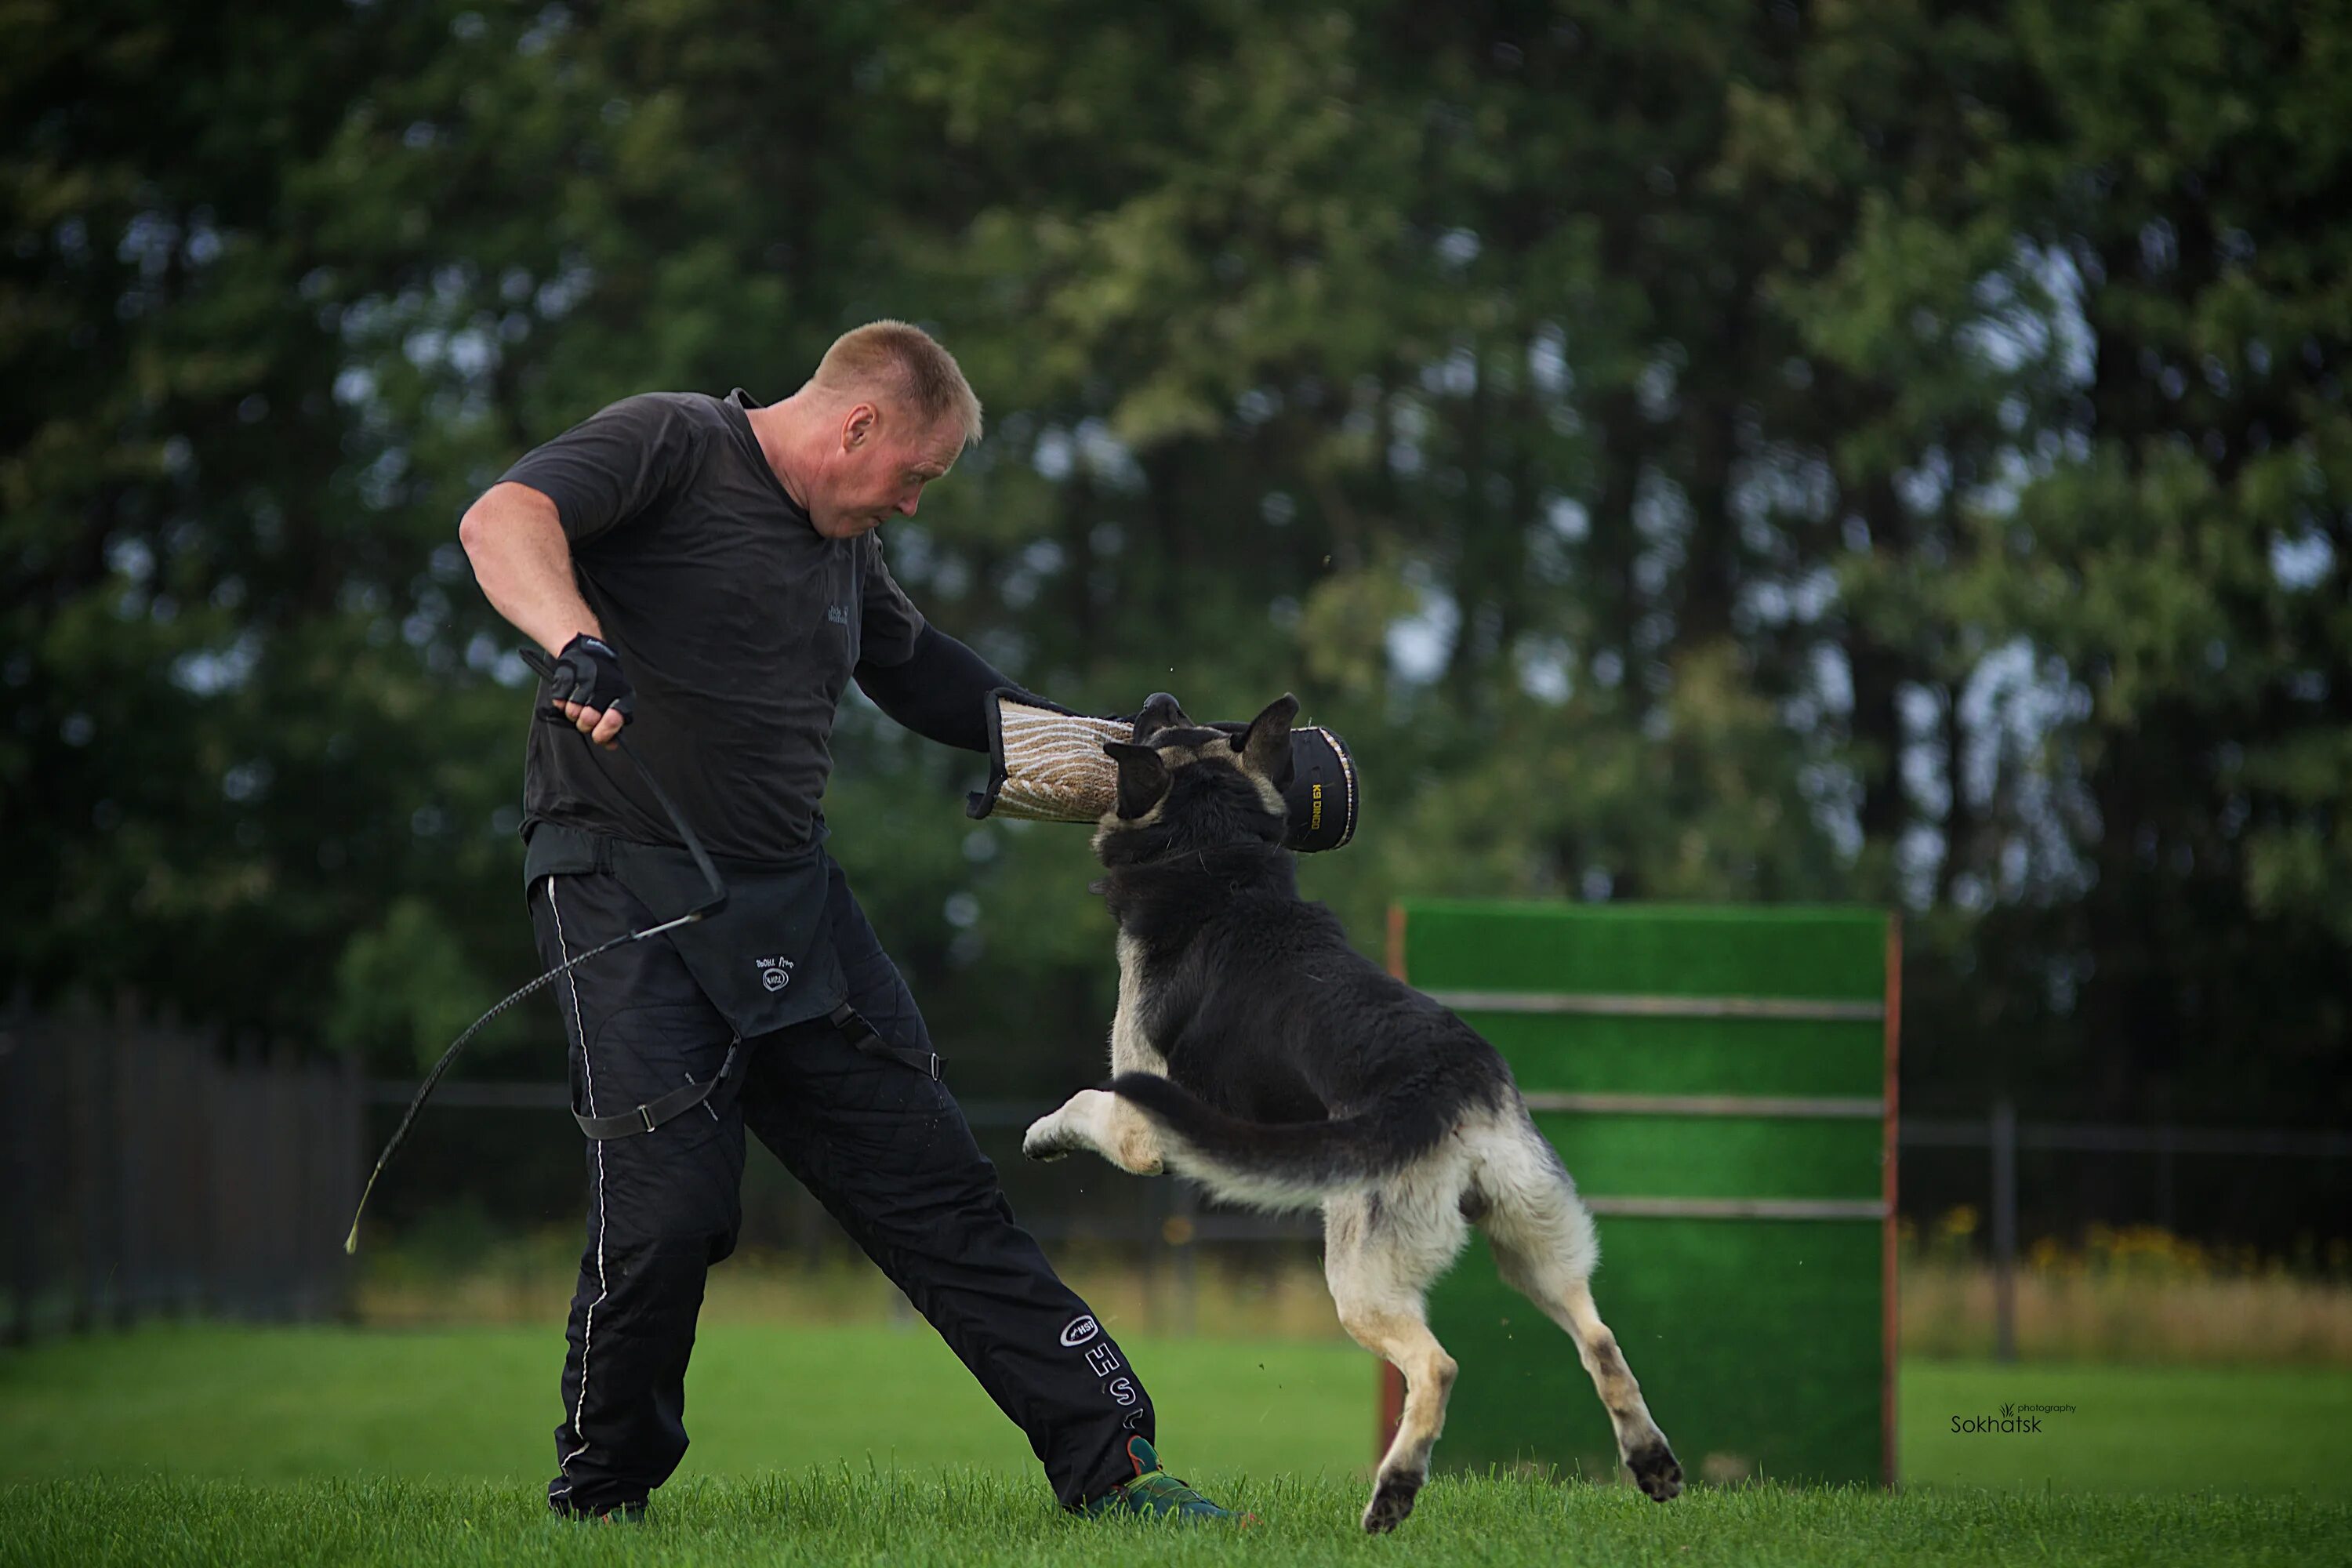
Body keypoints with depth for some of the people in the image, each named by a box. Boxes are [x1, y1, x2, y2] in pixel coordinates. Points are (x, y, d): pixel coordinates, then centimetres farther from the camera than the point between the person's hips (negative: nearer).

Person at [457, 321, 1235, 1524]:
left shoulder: (847, 549, 18)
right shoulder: (671, 445, -6)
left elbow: (920, 672, 36)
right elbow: (502, 520, -23)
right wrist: (579, 642, -42)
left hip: (793, 903, 7)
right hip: (627, 884, -7)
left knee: (936, 1192, 5)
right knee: (669, 1201, -16)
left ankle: (1109, 1465, 7)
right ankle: (598, 1499, 6)